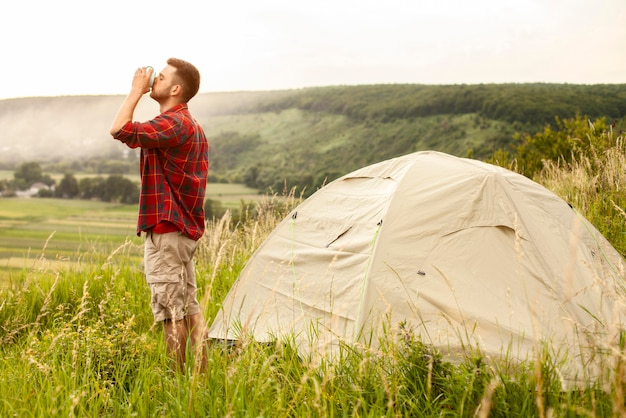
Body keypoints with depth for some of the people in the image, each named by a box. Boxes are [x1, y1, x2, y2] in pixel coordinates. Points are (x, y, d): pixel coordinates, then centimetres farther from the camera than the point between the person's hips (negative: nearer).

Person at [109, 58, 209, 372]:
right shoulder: (192, 125, 18)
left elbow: (120, 130, -25)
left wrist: (136, 91, -12)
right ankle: (202, 372, 15)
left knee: (170, 310, -5)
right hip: (187, 228, 10)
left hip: (165, 230, -10)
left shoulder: (172, 124, -15)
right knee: (189, 305, 12)